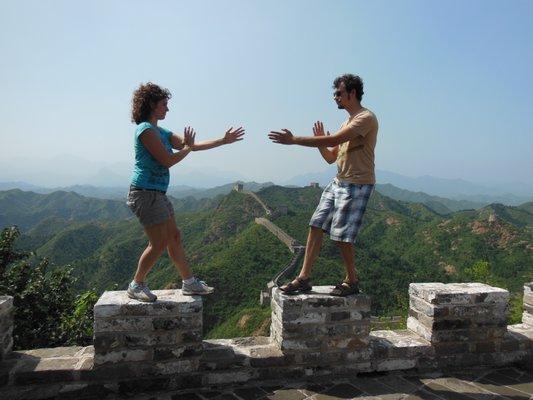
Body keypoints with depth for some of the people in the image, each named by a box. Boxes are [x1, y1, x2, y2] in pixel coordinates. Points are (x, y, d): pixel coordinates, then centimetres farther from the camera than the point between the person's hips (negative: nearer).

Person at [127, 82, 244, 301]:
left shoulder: (160, 132, 17)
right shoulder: (146, 130, -12)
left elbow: (193, 145, 16)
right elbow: (167, 160, -16)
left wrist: (224, 140, 16)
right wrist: (187, 147, 0)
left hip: (157, 194, 10)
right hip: (145, 193, -10)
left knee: (174, 237, 12)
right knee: (159, 243, -5)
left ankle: (189, 282, 22)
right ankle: (137, 286, 13)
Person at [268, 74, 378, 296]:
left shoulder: (366, 118, -12)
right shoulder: (348, 122, 19)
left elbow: (334, 139, -25)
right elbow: (331, 158, 19)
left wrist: (293, 140, -23)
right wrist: (320, 142, 0)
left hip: (357, 185, -9)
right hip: (338, 182, 9)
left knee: (341, 236, -6)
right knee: (316, 226, 2)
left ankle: (352, 281, 15)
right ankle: (304, 278, 8)